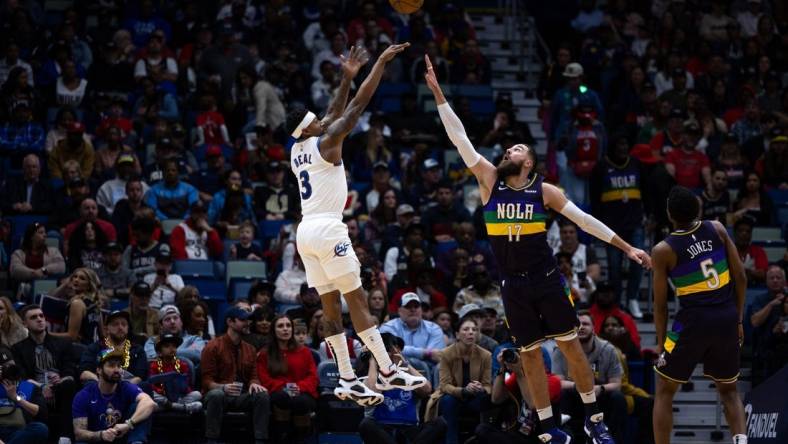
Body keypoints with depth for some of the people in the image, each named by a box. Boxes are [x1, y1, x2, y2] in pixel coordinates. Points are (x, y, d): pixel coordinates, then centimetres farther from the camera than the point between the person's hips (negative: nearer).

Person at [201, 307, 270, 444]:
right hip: (218, 393, -4)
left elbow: (253, 376, 13)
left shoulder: (249, 349, 12)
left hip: (241, 397, 4)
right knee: (216, 395, -40)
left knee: (262, 395, -25)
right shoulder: (213, 347, -5)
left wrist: (254, 383, -13)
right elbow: (207, 381, -9)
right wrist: (223, 388, -30)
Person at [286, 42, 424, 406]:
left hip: (306, 230, 8)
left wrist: (347, 77, 29)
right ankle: (388, 372, -7)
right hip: (327, 229, -8)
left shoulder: (296, 151, 15)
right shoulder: (326, 142, -7)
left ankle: (347, 380, 4)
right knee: (357, 300, -7)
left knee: (330, 304, 7)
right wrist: (381, 62, -3)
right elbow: (359, 104, -7)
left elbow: (334, 113, 27)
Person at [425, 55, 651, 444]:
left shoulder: (544, 191, -3)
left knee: (571, 346, 1)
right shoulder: (489, 180, 0)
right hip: (513, 285, 1)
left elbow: (583, 219, -2)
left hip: (546, 279, -1)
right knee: (530, 354, 5)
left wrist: (626, 247, -5)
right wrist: (438, 92, -11)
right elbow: (459, 137, -5)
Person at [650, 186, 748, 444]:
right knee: (728, 390, 20)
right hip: (727, 317, 4)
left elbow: (660, 304, -4)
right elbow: (741, 277, 3)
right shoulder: (717, 230, -1)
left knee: (664, 392, 13)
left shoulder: (663, 251, -10)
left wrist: (661, 342, 8)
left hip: (694, 321, -4)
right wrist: (738, 320, 13)